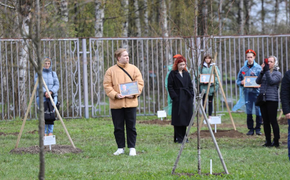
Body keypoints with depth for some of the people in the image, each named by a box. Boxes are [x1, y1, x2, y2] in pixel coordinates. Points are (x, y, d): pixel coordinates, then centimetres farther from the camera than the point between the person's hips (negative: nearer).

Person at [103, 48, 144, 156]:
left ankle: (132, 148, 11)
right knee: (118, 127, 5)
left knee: (131, 126, 3)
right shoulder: (111, 71, 2)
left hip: (131, 102, 0)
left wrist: (134, 94, -12)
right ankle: (120, 148, 15)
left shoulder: (134, 69, 6)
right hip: (116, 104, 0)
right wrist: (115, 95, -15)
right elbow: (107, 86, 0)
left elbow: (140, 83, 4)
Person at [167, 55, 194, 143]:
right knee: (178, 119, -6)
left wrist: (191, 95, 6)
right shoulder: (172, 74, -1)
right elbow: (170, 86, -5)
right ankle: (178, 138, -3)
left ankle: (183, 136, 16)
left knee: (185, 118, 8)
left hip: (187, 99, 6)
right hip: (178, 99, -5)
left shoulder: (186, 74, 15)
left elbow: (190, 86, 18)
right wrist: (174, 96, -12)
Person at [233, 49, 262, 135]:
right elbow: (238, 81, 15)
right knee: (249, 112, 2)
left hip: (257, 92, -2)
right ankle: (250, 129, 10)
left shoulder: (258, 68, 3)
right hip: (247, 92, 2)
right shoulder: (243, 69, 10)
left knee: (258, 111, -4)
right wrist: (241, 82, -7)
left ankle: (258, 128, 7)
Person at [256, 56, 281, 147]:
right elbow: (258, 81, 1)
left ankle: (276, 141, -2)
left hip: (272, 99, -6)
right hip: (263, 99, 6)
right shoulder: (264, 72, 14)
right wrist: (262, 71, -11)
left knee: (273, 121, -6)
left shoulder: (277, 74, 0)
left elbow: (271, 81, -15)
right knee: (265, 121, 7)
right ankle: (268, 141, 11)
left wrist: (267, 70, -15)